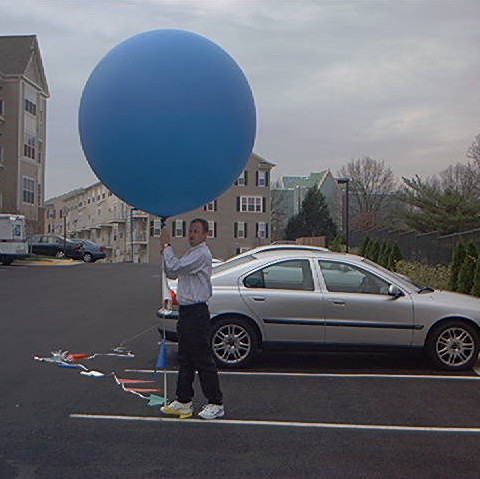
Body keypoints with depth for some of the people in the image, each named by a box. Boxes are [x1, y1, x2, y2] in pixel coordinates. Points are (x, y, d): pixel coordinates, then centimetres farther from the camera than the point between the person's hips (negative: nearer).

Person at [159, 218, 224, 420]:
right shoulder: (190, 253, 18)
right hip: (186, 312, 10)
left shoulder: (202, 254, -14)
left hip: (197, 313, -10)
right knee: (185, 359, 14)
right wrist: (165, 251, 7)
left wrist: (167, 246, -11)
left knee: (203, 360, -4)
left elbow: (175, 268, -23)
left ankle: (215, 403, 6)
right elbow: (172, 274, 18)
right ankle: (183, 401, 22)